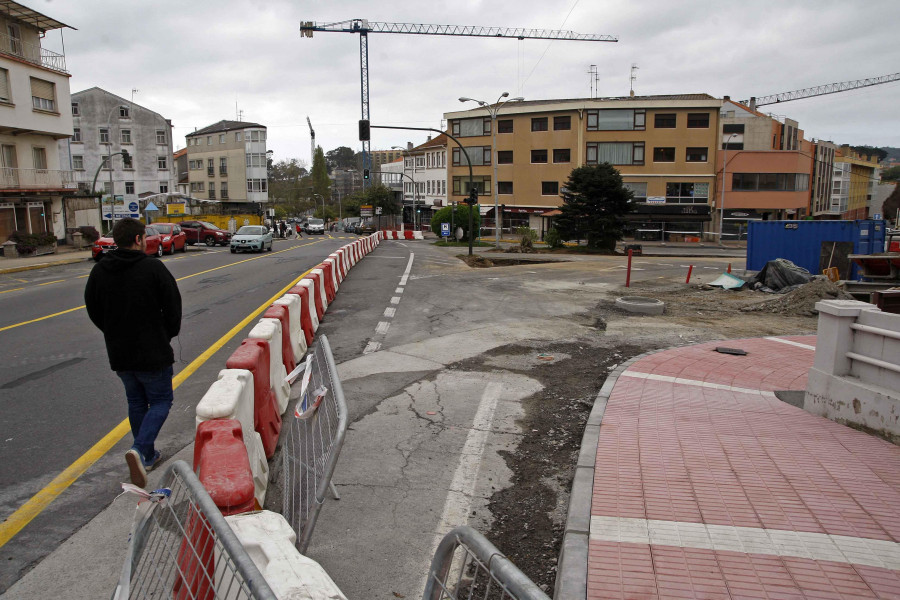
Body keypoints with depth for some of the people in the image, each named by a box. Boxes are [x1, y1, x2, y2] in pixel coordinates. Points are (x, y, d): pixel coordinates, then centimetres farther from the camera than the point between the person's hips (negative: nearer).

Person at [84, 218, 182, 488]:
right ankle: (140, 449, -13)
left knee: (136, 402, 19)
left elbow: (93, 311, 8)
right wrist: (168, 335, 7)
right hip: (153, 353, -5)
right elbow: (173, 306, -11)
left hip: (118, 354, 5)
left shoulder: (99, 271, 1)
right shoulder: (153, 267, -14)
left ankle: (147, 455, 27)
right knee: (160, 400, 8)